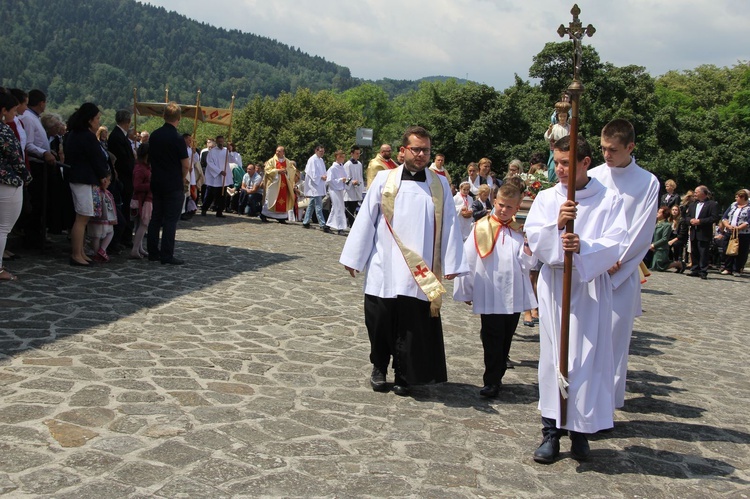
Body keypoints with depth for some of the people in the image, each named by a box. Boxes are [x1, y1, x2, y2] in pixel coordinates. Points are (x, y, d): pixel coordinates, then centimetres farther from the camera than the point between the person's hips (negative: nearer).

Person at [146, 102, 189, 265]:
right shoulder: (177, 138, -14)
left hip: (156, 183, 6)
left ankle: (153, 252, 17)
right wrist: (182, 178, 5)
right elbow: (186, 165, -13)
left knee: (156, 217, 13)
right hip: (174, 185, -6)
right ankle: (167, 255, -2)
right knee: (170, 220, -2)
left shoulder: (154, 135, 6)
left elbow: (150, 159, 13)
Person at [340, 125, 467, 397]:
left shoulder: (440, 185, 5)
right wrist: (354, 258, 3)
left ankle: (404, 375, 21)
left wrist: (450, 264, -1)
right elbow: (366, 219, 3)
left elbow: (449, 225, 3)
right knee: (380, 322, 7)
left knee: (412, 326, 3)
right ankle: (379, 367, 30)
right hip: (384, 270, 0)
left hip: (421, 273, 0)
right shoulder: (384, 180, 2)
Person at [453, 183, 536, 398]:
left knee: (505, 340, 13)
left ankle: (497, 378, 25)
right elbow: (468, 260, -1)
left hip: (513, 297, 4)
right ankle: (491, 381, 6)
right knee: (492, 341, 0)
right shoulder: (481, 228, -4)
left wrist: (528, 245, -15)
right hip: (490, 297, -4)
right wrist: (466, 290, 2)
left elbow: (527, 264, 2)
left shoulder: (519, 232, 5)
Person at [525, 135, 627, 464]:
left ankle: (580, 430, 11)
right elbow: (533, 238, -2)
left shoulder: (609, 200, 2)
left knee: (588, 357, -2)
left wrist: (584, 247, -26)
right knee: (553, 355, 2)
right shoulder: (546, 198, 8)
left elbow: (614, 244, -8)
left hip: (590, 288, -1)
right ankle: (552, 430, 9)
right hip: (553, 285, 2)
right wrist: (556, 224, -20)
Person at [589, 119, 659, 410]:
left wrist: (617, 262, -7)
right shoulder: (592, 178, 6)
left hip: (623, 273, -2)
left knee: (615, 337, -1)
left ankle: (607, 402, 6)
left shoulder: (648, 183, 1)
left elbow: (643, 232, -1)